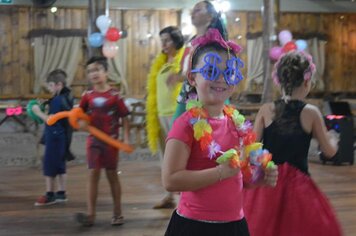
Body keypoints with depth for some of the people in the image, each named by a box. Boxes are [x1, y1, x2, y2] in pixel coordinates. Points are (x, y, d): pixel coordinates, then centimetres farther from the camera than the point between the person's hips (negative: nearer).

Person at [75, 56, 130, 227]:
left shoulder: (114, 95, -9)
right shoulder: (88, 96, 1)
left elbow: (124, 118, -7)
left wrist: (126, 139, -13)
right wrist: (80, 122, -11)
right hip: (93, 140, 2)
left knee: (112, 174, 7)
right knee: (93, 174, -2)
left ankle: (118, 213, 19)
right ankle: (90, 214, -2)